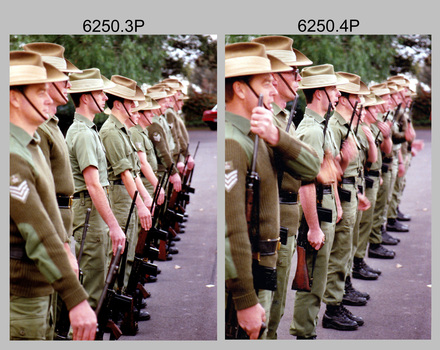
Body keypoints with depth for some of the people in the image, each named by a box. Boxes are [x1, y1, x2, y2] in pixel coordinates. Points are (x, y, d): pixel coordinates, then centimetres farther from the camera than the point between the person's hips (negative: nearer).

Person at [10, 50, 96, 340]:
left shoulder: (32, 145, 11)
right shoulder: (11, 154, -23)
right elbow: (40, 237, -28)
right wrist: (76, 300, -30)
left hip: (41, 285, 10)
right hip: (20, 293, -10)